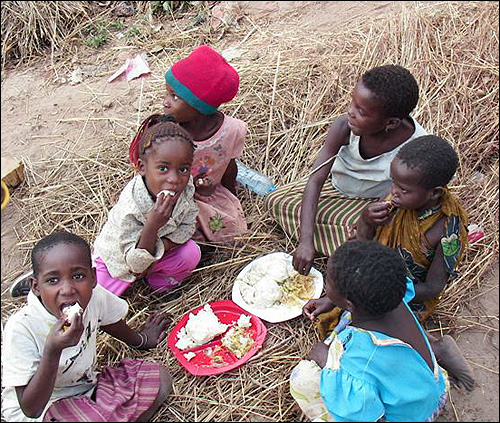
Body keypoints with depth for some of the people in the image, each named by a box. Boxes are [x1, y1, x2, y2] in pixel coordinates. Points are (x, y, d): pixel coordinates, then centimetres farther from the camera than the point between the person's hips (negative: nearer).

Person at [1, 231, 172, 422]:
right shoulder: (21, 328, -28)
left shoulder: (94, 296, -14)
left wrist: (141, 340, 32)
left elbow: (111, 321, 13)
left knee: (159, 376, -1)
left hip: (86, 385, 7)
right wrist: (53, 351, -38)